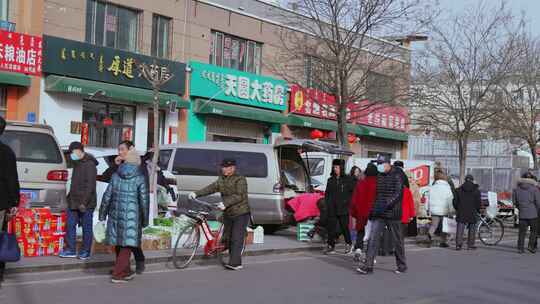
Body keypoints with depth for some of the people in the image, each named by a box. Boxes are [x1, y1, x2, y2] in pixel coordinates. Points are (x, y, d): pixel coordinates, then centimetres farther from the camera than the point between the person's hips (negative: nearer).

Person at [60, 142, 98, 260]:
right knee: (70, 225, 8)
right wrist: (70, 197, 18)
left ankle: (85, 251, 11)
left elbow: (90, 186, -20)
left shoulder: (89, 165, -14)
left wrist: (84, 202, -23)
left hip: (86, 203, -9)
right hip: (73, 201, 9)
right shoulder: (77, 164, 14)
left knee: (86, 227, 2)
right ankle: (71, 250, 16)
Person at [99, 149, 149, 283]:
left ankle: (126, 271, 30)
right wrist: (145, 220, 2)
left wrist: (102, 214, 15)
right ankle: (118, 274, -3)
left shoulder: (115, 175, 5)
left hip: (115, 213, 5)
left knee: (119, 243, 16)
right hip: (131, 215, -5)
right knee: (127, 245, 1)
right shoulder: (139, 178, -7)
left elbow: (107, 196, 6)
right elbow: (144, 200, -7)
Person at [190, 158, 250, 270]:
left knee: (236, 239, -12)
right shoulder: (221, 180, 11)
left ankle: (235, 263, -13)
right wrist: (196, 194, -13)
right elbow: (211, 188, 1)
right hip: (228, 214, 8)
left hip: (241, 214, -8)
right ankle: (235, 261, 19)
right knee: (227, 238, 9)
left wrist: (225, 203, -36)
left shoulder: (240, 179, -12)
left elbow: (239, 196, -24)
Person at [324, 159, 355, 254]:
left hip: (343, 209, -4)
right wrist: (327, 203, 9)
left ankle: (349, 244, 19)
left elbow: (353, 192, 2)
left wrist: (348, 201, -6)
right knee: (331, 227, 1)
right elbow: (327, 193, 19)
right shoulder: (331, 180, 14)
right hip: (332, 209, 4)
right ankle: (331, 246, 6)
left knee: (344, 227, 0)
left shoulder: (348, 179, 1)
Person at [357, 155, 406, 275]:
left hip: (393, 213, -5)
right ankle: (368, 266, -6)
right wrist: (372, 209, 15)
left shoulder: (397, 175, -8)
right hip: (378, 214, 5)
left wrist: (386, 205, -28)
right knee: (373, 238, -6)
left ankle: (402, 265, 24)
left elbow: (398, 194, -17)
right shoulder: (378, 176, 11)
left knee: (397, 240, 8)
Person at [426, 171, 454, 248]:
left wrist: (429, 209, 22)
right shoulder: (447, 187, -5)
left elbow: (429, 199, 13)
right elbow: (450, 200, -7)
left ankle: (430, 235, -23)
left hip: (434, 210, 3)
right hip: (444, 211, -3)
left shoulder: (432, 187, 7)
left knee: (433, 225, 5)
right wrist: (450, 210, -4)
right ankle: (443, 242, 10)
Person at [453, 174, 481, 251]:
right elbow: (479, 202, -2)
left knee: (460, 229, 1)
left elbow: (455, 201, 5)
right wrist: (478, 210, 13)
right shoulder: (476, 191, -1)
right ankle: (470, 245, 10)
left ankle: (458, 244, -8)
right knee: (472, 229, 9)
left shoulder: (459, 190, 4)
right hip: (472, 213, -1)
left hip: (461, 213, 1)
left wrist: (457, 209, 18)